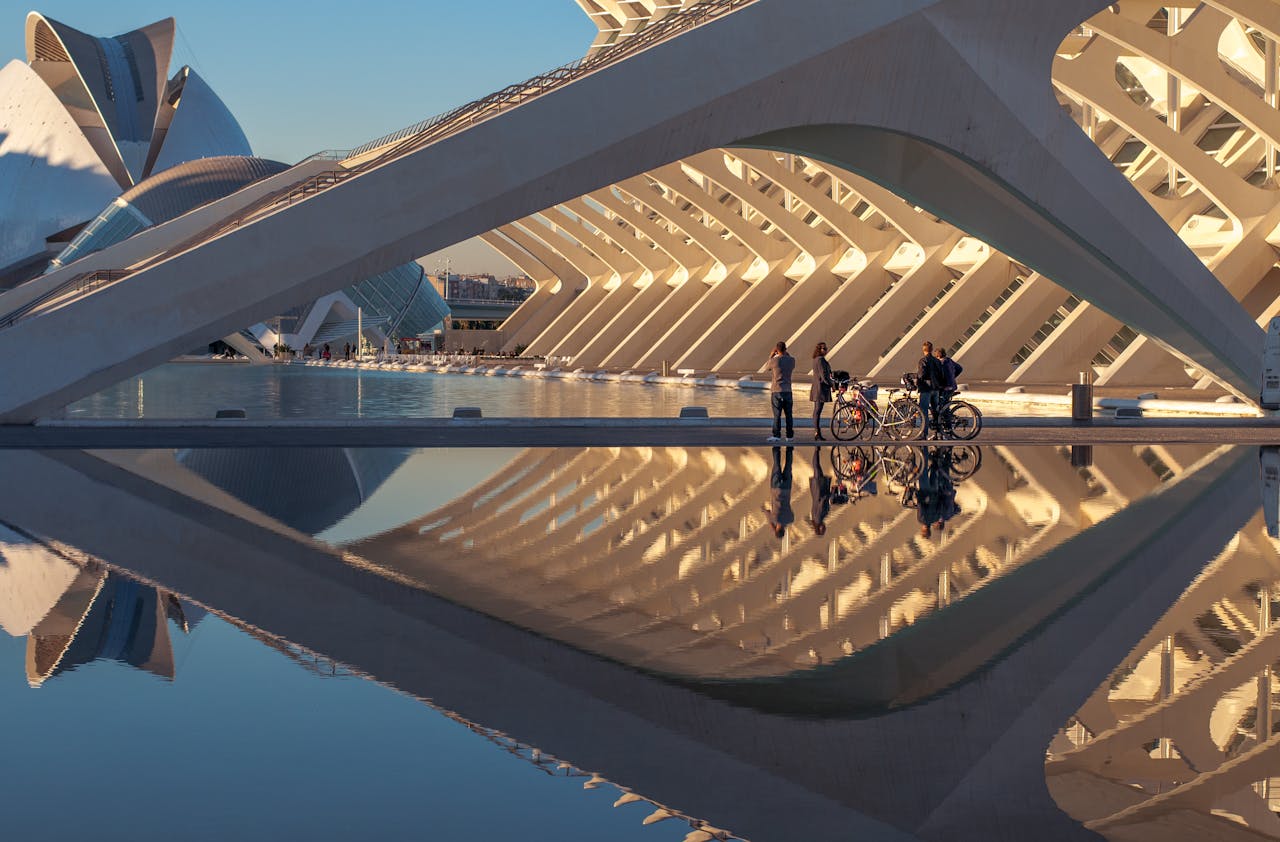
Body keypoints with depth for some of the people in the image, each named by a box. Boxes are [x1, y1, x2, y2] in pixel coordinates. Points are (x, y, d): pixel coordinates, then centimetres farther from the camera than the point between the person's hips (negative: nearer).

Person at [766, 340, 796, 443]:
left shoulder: (774, 360, -11)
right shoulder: (791, 360, 0)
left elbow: (767, 367, 11)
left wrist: (771, 355, 18)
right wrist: (787, 354, 27)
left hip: (776, 390, -3)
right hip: (787, 391, 3)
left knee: (777, 414, -3)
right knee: (788, 414, 9)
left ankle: (776, 435, -7)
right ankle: (789, 435, 11)